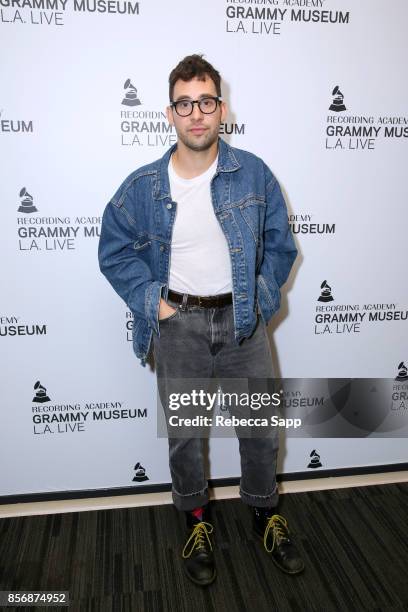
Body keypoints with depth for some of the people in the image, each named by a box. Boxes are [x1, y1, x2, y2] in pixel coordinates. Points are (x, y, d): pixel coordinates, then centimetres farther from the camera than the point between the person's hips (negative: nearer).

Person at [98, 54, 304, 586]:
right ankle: (197, 519, 39)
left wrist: (263, 298, -3)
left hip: (242, 320, 1)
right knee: (183, 432, 13)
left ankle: (266, 513, 39)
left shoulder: (253, 174, -4)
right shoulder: (143, 187, -5)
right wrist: (150, 299, -5)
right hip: (178, 323, 0)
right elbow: (114, 250, 5)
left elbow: (280, 243, 5)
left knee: (261, 426, 12)